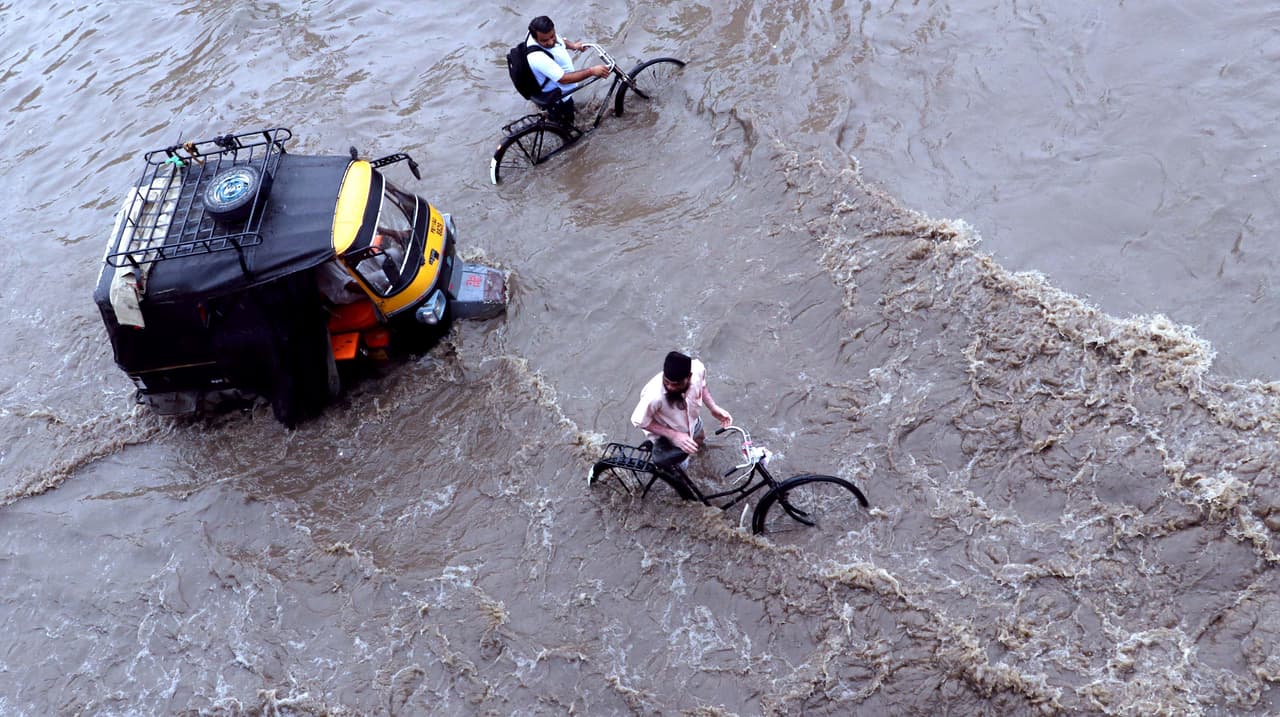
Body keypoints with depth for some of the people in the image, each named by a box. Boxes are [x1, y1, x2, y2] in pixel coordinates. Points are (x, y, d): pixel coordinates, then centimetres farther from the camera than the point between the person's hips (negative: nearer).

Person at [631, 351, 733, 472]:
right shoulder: (654, 395, -47)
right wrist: (673, 435, -34)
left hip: (692, 422, 5)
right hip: (666, 436, -5)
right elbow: (638, 421, -28)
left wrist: (714, 407, -22)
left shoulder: (698, 368, -34)